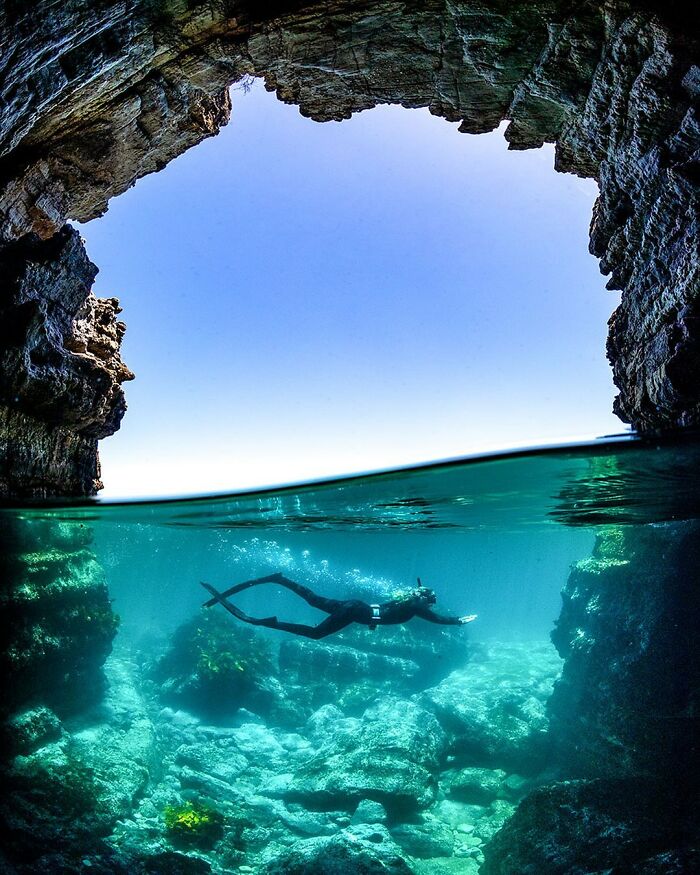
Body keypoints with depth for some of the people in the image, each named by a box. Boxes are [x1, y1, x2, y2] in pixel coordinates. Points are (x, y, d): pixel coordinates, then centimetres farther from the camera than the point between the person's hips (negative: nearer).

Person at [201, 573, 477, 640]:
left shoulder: (411, 597, 17)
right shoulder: (417, 606, -4)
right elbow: (438, 619, -4)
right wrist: (461, 620, 10)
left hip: (355, 607, 8)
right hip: (357, 612, -8)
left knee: (313, 599, 12)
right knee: (315, 633, -12)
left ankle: (277, 579, 6)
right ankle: (271, 623, -20)